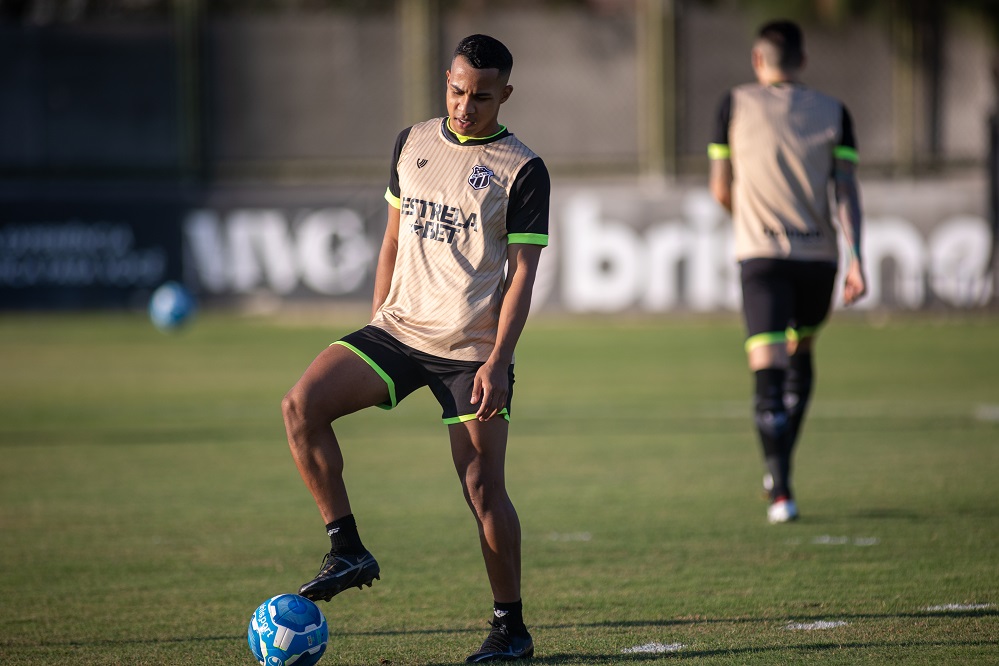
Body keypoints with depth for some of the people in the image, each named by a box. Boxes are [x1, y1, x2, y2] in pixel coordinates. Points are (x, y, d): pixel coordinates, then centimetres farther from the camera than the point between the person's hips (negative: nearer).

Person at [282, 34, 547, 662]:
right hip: (399, 328, 4)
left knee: (484, 488, -5)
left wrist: (497, 362, -16)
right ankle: (348, 551, -9)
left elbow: (522, 274, -7)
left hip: (471, 349, -4)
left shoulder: (523, 171, -5)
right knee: (303, 404, -17)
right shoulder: (413, 143, 10)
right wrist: (377, 325, 16)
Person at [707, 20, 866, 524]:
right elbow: (846, 193, -4)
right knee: (802, 355, 25)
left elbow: (721, 190, 6)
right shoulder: (833, 113, 5)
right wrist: (855, 260, -7)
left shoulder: (736, 104, 2)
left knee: (769, 373, -7)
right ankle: (780, 467, 27)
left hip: (760, 256, -2)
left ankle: (781, 489, -21)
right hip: (818, 256, 2)